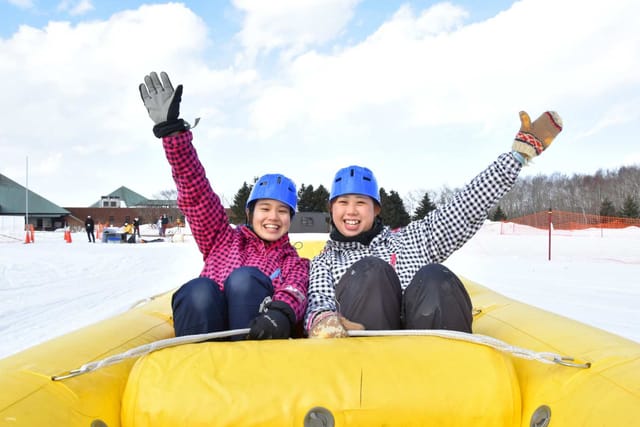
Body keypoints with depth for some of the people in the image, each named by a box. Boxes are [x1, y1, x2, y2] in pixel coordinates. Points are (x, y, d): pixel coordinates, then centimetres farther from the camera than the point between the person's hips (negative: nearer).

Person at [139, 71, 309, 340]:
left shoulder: (294, 263, 21)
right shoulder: (223, 240, 25)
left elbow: (294, 293, -2)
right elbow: (196, 191, 14)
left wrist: (282, 312, -28)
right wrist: (171, 130, 5)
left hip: (253, 338, -1)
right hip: (206, 327, 1)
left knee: (244, 277, -26)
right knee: (199, 290, -29)